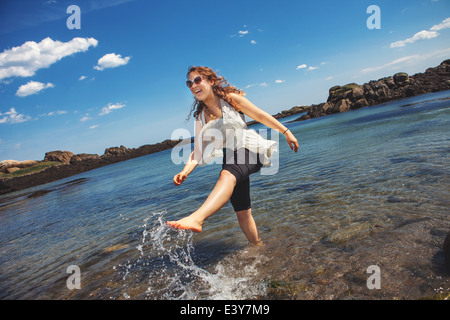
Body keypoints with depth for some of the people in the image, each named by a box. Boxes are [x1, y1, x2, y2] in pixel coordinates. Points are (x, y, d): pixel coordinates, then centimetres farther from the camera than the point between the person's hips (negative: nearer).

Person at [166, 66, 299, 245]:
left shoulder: (230, 98, 4)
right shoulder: (200, 117, 13)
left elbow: (262, 116, 8)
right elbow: (197, 151, 4)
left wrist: (286, 132, 7)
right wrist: (185, 171, -14)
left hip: (249, 150, -5)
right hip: (229, 160, 5)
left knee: (227, 175, -39)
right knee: (242, 213, 3)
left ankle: (197, 218, -60)